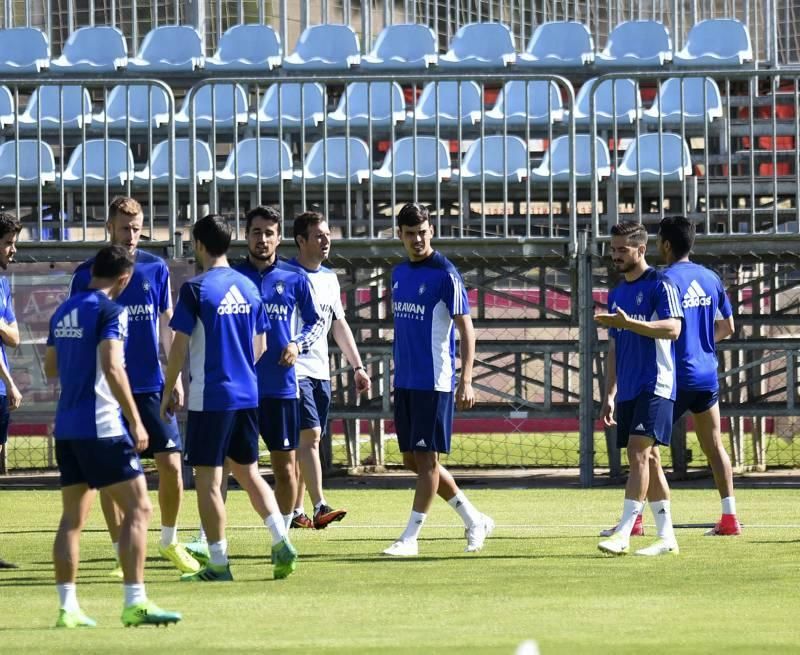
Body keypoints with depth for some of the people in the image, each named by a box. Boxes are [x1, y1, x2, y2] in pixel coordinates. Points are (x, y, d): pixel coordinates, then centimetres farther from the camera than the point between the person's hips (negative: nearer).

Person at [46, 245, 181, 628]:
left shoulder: (64, 312, 13)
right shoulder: (110, 311, -10)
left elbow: (50, 368, 23)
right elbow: (112, 368, -20)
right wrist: (135, 421, -18)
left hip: (66, 427, 8)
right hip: (101, 427, -8)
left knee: (72, 517, 10)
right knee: (138, 508, -5)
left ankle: (67, 607, 7)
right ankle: (135, 603, -11)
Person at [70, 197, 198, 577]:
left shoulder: (156, 269, 5)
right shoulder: (87, 274, 0)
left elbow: (167, 326, 10)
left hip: (151, 386, 1)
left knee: (171, 464, -4)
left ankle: (170, 542, 16)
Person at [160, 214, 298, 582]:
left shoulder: (196, 289, -11)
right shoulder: (248, 287, 8)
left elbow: (180, 347, -11)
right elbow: (260, 345, 14)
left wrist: (168, 392, -1)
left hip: (209, 396, -6)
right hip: (246, 395, 6)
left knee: (208, 480, 0)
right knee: (248, 472, 16)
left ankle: (218, 564, 1)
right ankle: (282, 543, 2)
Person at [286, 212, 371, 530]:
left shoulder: (329, 278, 15)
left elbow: (339, 325, 21)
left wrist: (357, 366, 17)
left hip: (320, 372, 7)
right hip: (294, 370, -7)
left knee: (306, 442, 7)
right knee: (309, 435, -17)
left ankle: (295, 510, 12)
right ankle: (320, 507, -23)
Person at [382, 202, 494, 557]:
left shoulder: (445, 274, -10)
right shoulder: (400, 274, 12)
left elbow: (466, 329, -13)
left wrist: (466, 380, -21)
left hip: (434, 382, -8)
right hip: (405, 381, 8)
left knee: (426, 458, -5)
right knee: (412, 459, 10)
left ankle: (410, 538, -2)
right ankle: (475, 520, 21)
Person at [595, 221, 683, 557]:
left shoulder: (660, 285, -6)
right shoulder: (616, 294, 17)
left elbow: (672, 328, -20)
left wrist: (628, 323, -27)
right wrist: (609, 394, 17)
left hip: (655, 385, -8)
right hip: (628, 389, 8)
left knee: (639, 452, -16)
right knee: (647, 459, 8)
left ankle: (623, 534, -21)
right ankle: (666, 537, 12)